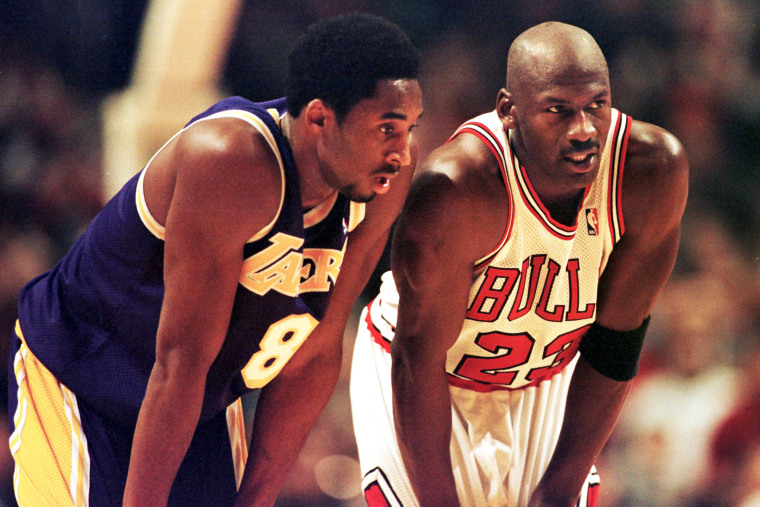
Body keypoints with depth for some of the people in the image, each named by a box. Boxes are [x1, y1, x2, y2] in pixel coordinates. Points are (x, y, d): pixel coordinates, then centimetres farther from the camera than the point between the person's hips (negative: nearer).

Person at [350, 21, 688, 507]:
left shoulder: (653, 168, -23)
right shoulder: (455, 189, -34)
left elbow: (615, 344, -12)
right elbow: (418, 362, -26)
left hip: (545, 379, 4)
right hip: (427, 379, -3)